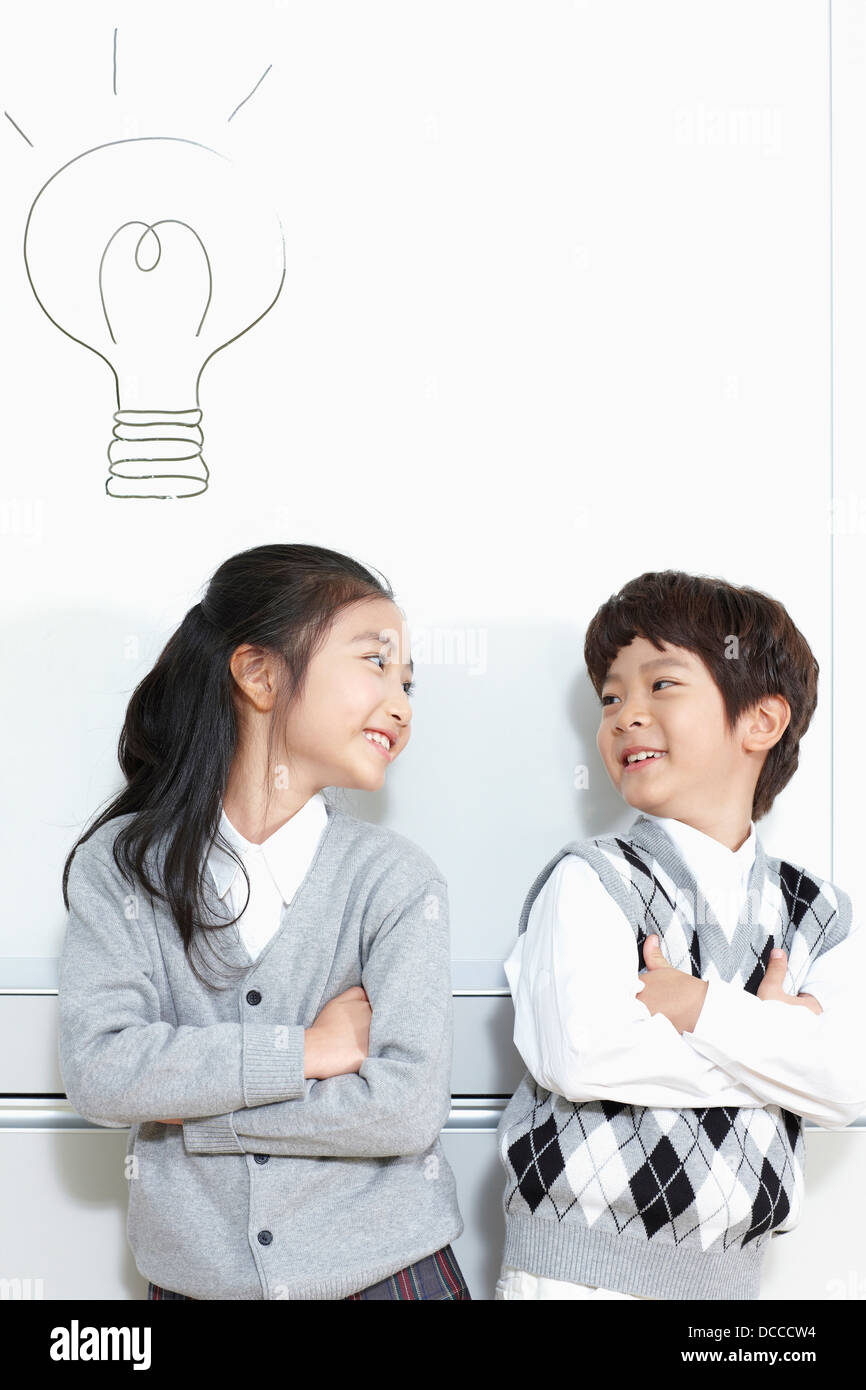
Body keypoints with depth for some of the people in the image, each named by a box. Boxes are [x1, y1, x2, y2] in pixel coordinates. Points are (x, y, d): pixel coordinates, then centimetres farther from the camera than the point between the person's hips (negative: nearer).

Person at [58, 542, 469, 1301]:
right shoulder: (122, 862, -5)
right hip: (196, 1273, 1)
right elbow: (97, 1072, -15)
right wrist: (305, 1051, -18)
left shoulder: (397, 879, -8)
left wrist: (182, 1105, -14)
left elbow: (407, 1108, -17)